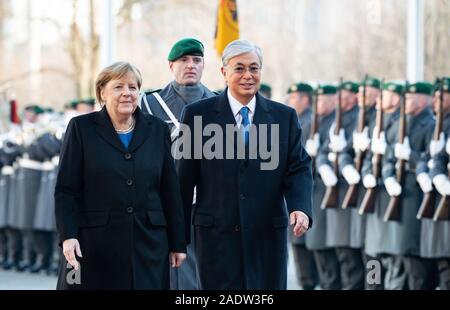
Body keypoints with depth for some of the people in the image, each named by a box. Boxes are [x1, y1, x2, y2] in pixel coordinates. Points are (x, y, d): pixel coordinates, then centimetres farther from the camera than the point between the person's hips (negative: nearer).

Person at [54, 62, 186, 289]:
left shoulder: (157, 130, 11)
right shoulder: (81, 128, 4)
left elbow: (170, 191, 11)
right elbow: (66, 190, 0)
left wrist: (177, 243, 9)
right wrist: (68, 236, -12)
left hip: (147, 244, 2)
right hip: (95, 243, -2)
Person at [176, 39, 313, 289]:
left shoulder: (284, 117, 9)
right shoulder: (198, 114, 2)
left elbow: (299, 169, 4)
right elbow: (184, 178, 3)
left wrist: (300, 208, -16)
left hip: (268, 234, 2)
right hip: (217, 235, -2)